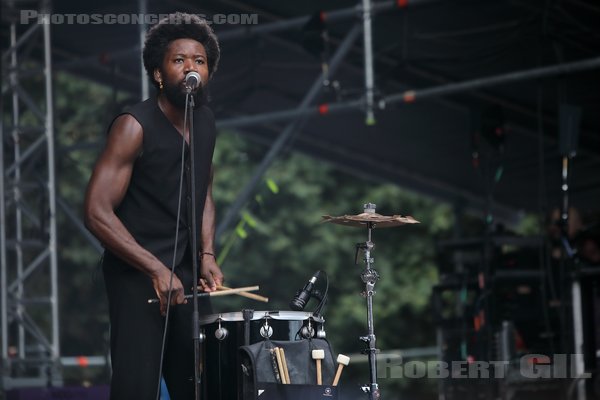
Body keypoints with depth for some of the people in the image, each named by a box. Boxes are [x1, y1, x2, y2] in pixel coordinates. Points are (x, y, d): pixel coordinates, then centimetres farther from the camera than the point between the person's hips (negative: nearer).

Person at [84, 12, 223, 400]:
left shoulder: (205, 121, 7)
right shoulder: (135, 126, -14)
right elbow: (97, 212, -18)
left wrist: (207, 255, 4)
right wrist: (156, 270, -22)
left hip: (187, 272, 7)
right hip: (137, 274, -7)